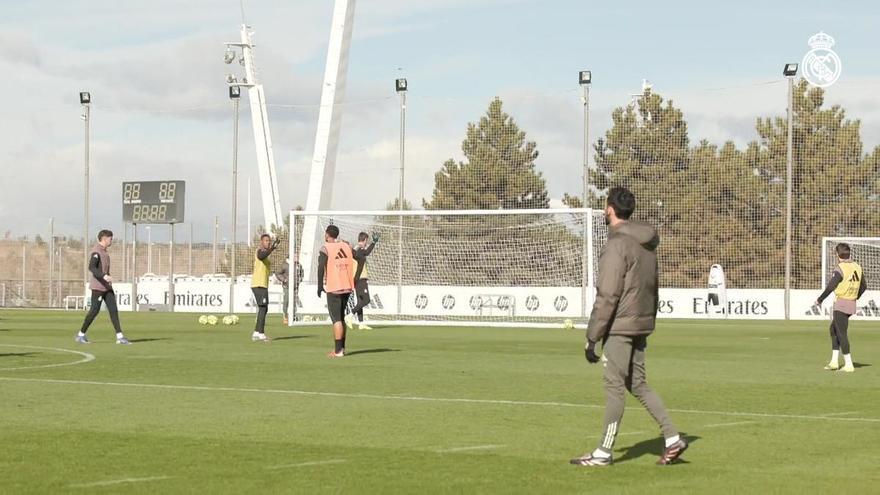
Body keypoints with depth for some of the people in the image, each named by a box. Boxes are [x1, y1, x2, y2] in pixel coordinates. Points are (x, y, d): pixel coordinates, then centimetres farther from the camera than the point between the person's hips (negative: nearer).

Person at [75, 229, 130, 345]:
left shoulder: (104, 252, 16)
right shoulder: (96, 252, -13)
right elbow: (92, 267, -26)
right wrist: (104, 276, -37)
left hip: (107, 287, 9)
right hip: (98, 287, -9)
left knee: (113, 309, -1)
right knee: (94, 310, -4)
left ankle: (119, 336, -6)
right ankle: (81, 334, 10)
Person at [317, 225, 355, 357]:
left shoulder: (326, 248, -8)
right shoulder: (346, 246, 11)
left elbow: (321, 267, -15)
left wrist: (320, 286, -9)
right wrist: (355, 279, 19)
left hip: (333, 288, -6)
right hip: (347, 287, 6)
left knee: (336, 319, -5)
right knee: (341, 317, 18)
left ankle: (338, 351, -9)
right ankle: (341, 347, 21)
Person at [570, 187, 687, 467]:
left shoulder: (617, 244, -15)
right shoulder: (647, 243, 13)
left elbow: (607, 296, -19)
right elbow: (653, 288, 19)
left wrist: (592, 338, -16)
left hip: (620, 327, -9)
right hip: (641, 325, 9)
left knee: (614, 386, -3)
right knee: (637, 384, 15)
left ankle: (604, 452, 3)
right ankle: (672, 438, 9)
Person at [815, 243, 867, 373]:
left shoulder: (840, 269, -15)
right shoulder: (857, 268, 8)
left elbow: (830, 287, -16)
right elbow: (864, 286, 18)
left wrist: (820, 299, -2)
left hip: (841, 304, -8)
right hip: (852, 304, 8)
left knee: (841, 333, -3)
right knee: (833, 329, 19)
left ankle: (848, 364, -5)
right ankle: (834, 361, 18)